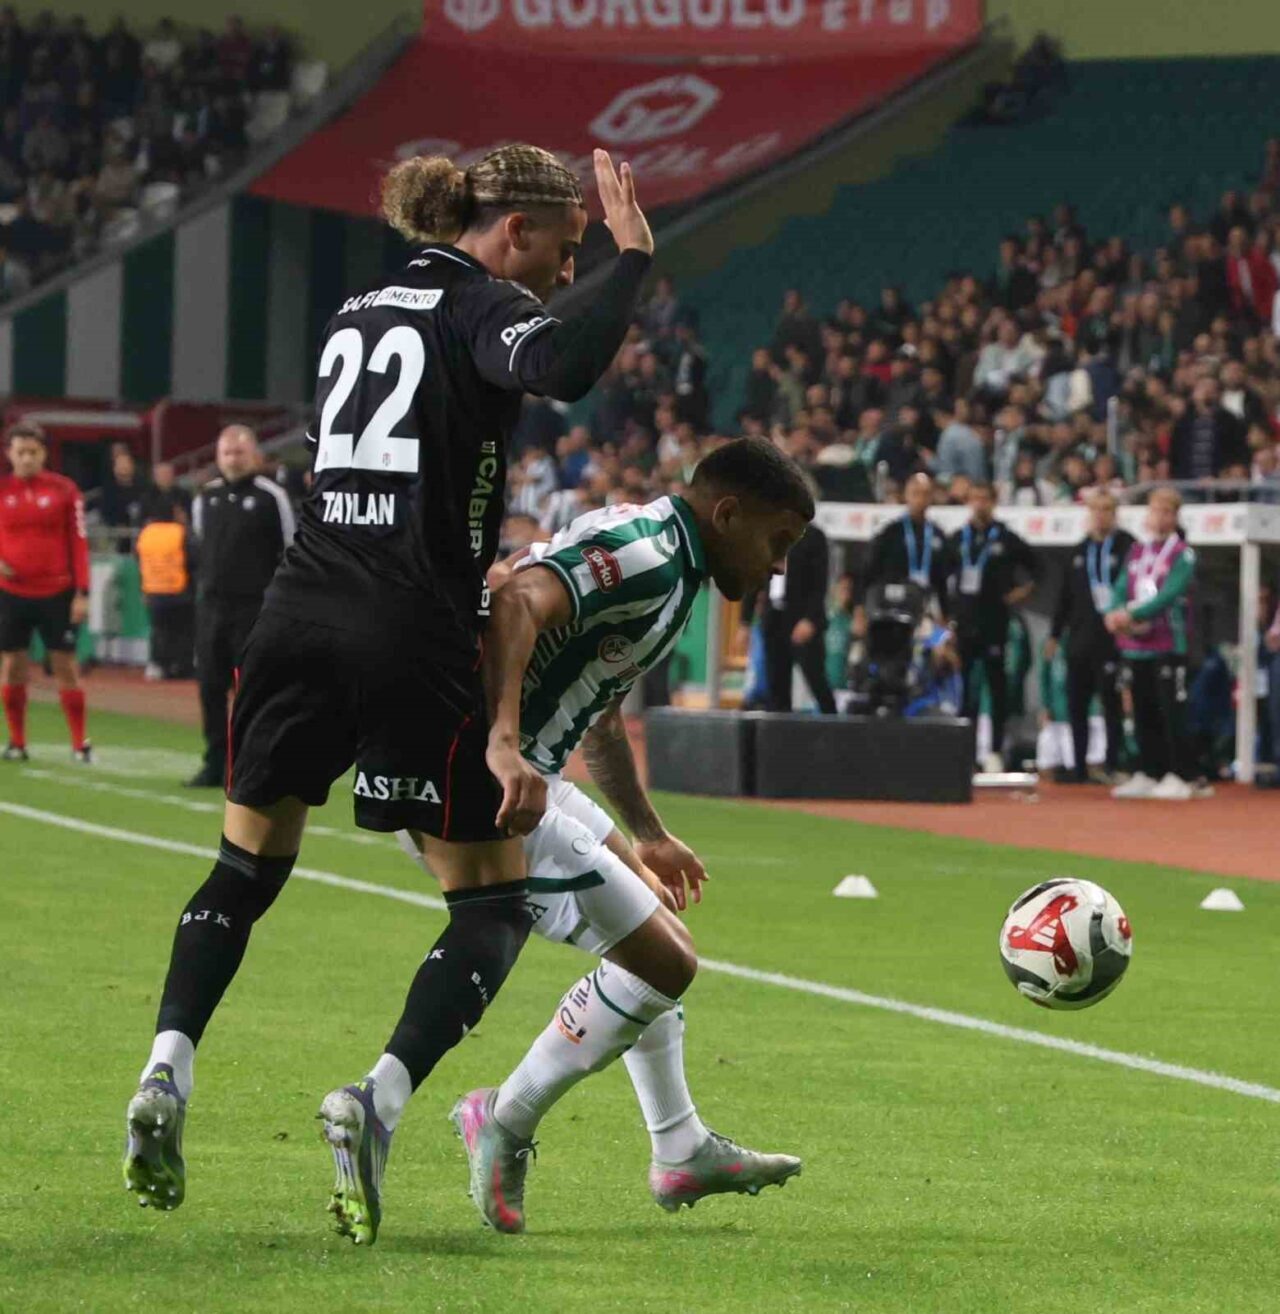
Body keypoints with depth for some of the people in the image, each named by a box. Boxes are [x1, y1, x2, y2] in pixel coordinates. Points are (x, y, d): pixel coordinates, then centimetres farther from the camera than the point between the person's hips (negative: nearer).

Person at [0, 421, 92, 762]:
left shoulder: (64, 490, -1)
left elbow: (78, 543, -1)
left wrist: (82, 593, -5)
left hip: (56, 593, -1)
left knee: (65, 665, 1)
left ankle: (80, 743, 8)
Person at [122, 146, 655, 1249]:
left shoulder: (355, 315, 19)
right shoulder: (487, 308, -3)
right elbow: (566, 370, -26)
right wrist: (635, 259, -14)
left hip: (299, 620, 6)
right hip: (412, 645, -6)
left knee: (248, 865, 21)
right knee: (496, 904, 4)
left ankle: (167, 1073, 0)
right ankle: (380, 1095, -17)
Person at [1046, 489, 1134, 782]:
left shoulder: (1126, 547, -4)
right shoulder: (1080, 551, 15)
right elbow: (1066, 595, 19)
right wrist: (1055, 633, 19)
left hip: (1112, 639, -6)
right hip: (1080, 639, 6)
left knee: (1112, 706, -2)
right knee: (1076, 706, 7)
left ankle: (1113, 766, 3)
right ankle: (1079, 766, 14)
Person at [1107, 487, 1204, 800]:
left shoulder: (1182, 555, -5)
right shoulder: (1136, 552, 15)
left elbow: (1170, 594, -16)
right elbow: (1121, 589, 7)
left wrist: (1132, 614, -23)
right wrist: (1115, 613, -14)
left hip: (1168, 644, -6)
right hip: (1136, 645, 6)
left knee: (1172, 712, -8)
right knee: (1144, 714, 12)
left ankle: (1181, 777, -6)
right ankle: (1148, 774, 19)